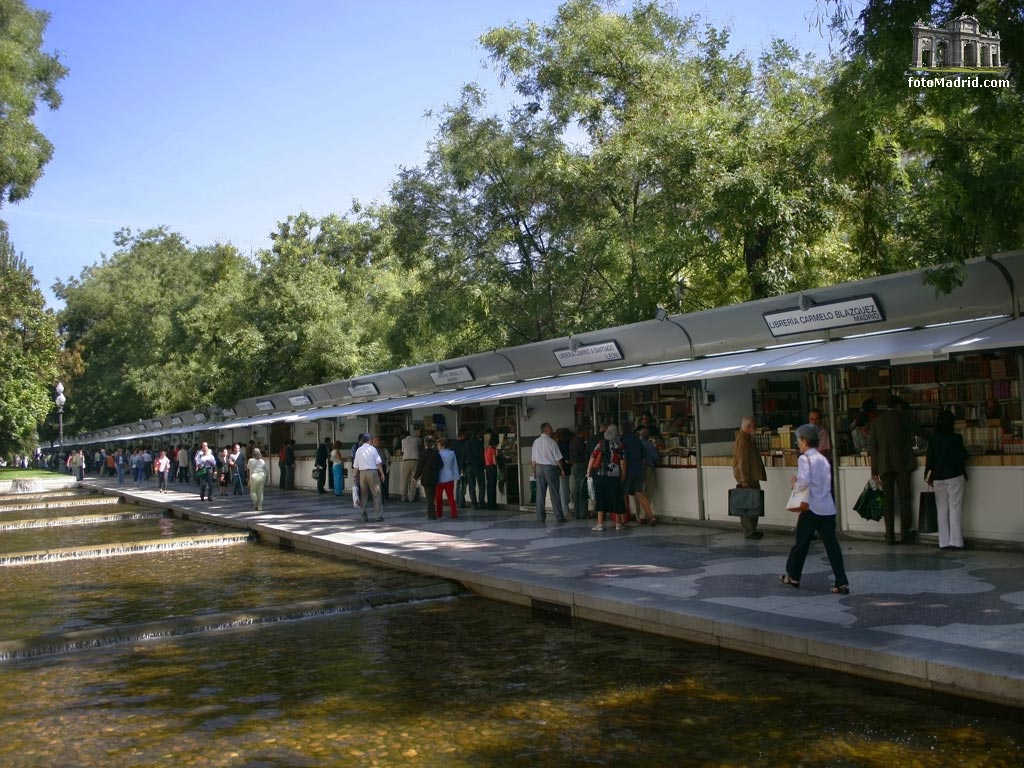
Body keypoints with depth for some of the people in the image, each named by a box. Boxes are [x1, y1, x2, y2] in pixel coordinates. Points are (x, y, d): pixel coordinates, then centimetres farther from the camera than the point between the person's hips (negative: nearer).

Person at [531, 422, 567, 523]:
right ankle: (559, 516, 1)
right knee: (554, 493, 0)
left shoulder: (536, 442, 5)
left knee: (540, 493, 7)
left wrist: (534, 470, 16)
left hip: (539, 468, 5)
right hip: (550, 467, -5)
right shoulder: (551, 442, -11)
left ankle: (541, 517, 9)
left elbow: (533, 459, 8)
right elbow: (558, 458, -9)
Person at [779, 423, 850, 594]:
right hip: (828, 508, 6)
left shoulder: (804, 458, -8)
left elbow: (804, 482, -20)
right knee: (831, 544, 1)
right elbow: (827, 483, 16)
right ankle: (842, 583, -6)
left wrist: (794, 484, 0)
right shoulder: (823, 459, 14)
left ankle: (792, 576, 24)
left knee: (802, 542, 9)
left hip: (812, 508, -6)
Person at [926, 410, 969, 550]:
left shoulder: (933, 440, 0)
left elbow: (930, 459, 2)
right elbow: (963, 456, 2)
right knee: (955, 509, 1)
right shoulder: (956, 438, -7)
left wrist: (929, 476, 12)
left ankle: (944, 542, 6)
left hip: (938, 478, 3)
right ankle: (955, 541, -3)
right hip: (955, 476, -3)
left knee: (942, 510, 7)